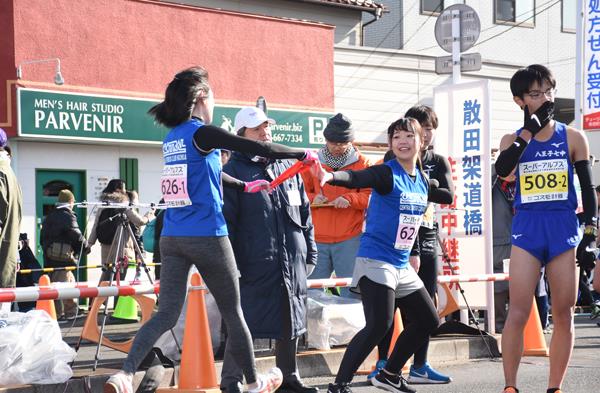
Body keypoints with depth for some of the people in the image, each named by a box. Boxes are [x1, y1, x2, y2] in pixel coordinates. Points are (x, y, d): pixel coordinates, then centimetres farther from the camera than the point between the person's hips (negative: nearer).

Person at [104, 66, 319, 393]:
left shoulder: (172, 138, 14)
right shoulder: (201, 133, -10)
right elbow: (260, 149, -12)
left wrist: (245, 186, 35)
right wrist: (303, 154, 1)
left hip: (172, 239, 7)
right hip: (207, 237, -7)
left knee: (166, 314, 2)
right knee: (232, 312, 9)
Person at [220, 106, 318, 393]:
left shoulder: (288, 167, 15)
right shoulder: (234, 170, -2)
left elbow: (305, 213, 19)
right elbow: (227, 219, -6)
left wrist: (310, 251, 14)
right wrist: (230, 263, -12)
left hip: (293, 261, 6)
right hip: (255, 264, -6)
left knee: (291, 321, 12)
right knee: (245, 324, -5)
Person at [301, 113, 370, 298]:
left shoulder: (362, 163, 4)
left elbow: (371, 197, 1)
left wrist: (350, 199, -15)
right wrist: (312, 199, -6)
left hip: (350, 239, -2)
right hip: (317, 239, 2)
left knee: (351, 291, 0)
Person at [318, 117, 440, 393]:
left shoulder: (422, 181, 10)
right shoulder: (387, 173, -13)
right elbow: (357, 178, -33)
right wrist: (331, 176, -53)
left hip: (403, 265, 9)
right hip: (375, 260, -9)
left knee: (427, 321, 15)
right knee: (378, 325, -22)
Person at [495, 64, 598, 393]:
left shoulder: (573, 138, 5)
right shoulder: (512, 140, 6)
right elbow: (502, 170, -16)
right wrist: (529, 131, -13)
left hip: (564, 230, 1)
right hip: (526, 231, 0)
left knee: (563, 316, 3)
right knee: (518, 314, -6)